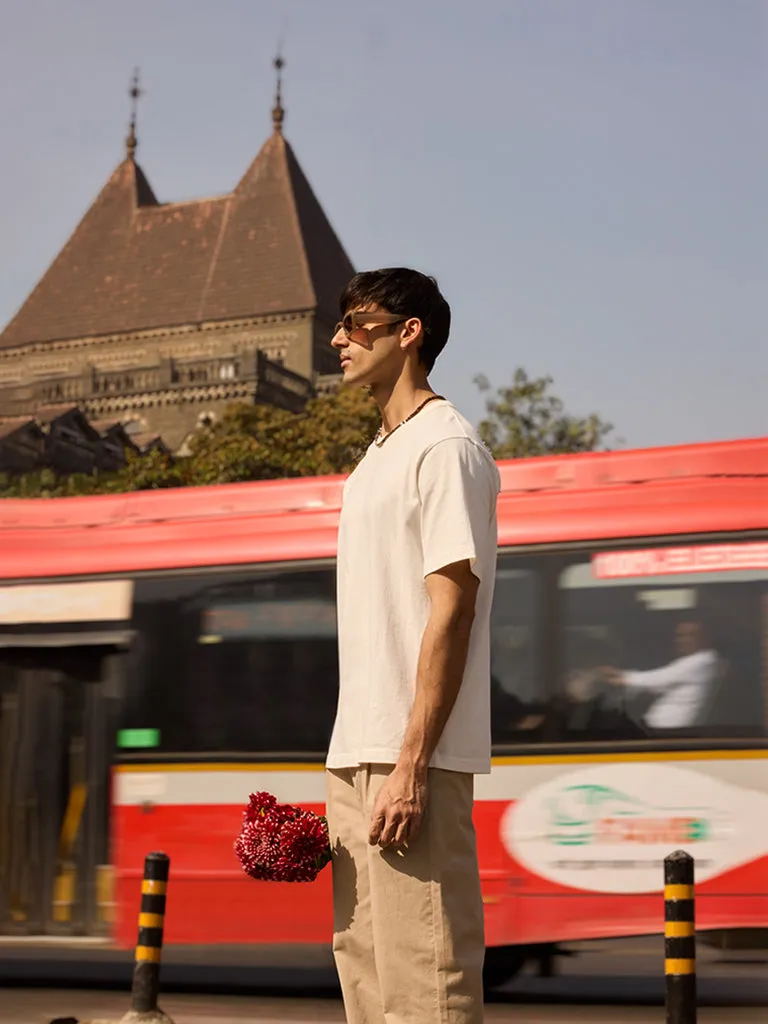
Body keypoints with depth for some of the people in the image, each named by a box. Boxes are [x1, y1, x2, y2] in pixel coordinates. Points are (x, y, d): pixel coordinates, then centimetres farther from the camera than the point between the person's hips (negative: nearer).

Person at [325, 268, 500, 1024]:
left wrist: (411, 764, -20)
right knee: (362, 959, 11)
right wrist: (351, 764, 17)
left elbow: (452, 609, -15)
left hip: (411, 760, -9)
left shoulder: (445, 447, -7)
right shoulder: (376, 458, 21)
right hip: (355, 757, 9)